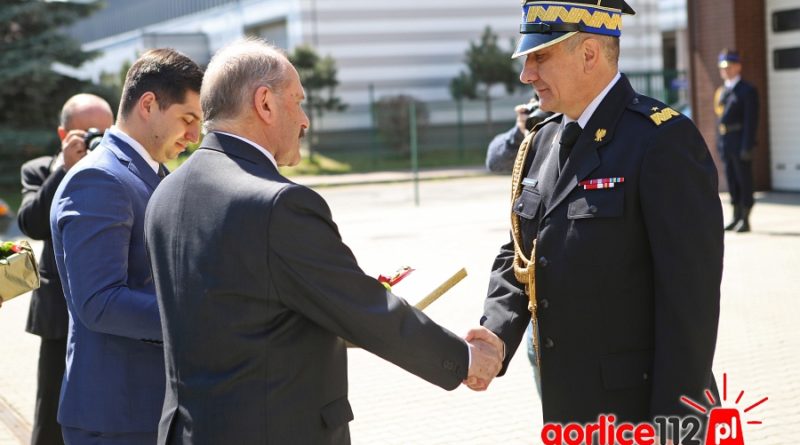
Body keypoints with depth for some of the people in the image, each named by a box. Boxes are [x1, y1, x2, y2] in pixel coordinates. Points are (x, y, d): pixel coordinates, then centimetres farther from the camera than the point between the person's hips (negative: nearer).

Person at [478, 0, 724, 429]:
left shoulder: (664, 140, -16)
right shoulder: (542, 142, 8)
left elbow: (691, 294, -19)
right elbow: (518, 255, 11)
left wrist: (672, 422, -19)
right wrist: (494, 340, -8)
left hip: (641, 403, -7)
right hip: (566, 402, 7)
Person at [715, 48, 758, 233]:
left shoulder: (747, 90, -6)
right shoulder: (721, 92, 16)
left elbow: (751, 120, -12)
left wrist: (747, 147, -18)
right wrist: (719, 143, 12)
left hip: (740, 144, -7)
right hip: (725, 145, 7)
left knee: (744, 181, -3)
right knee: (732, 182, 10)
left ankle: (745, 220, -1)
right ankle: (736, 217, 16)